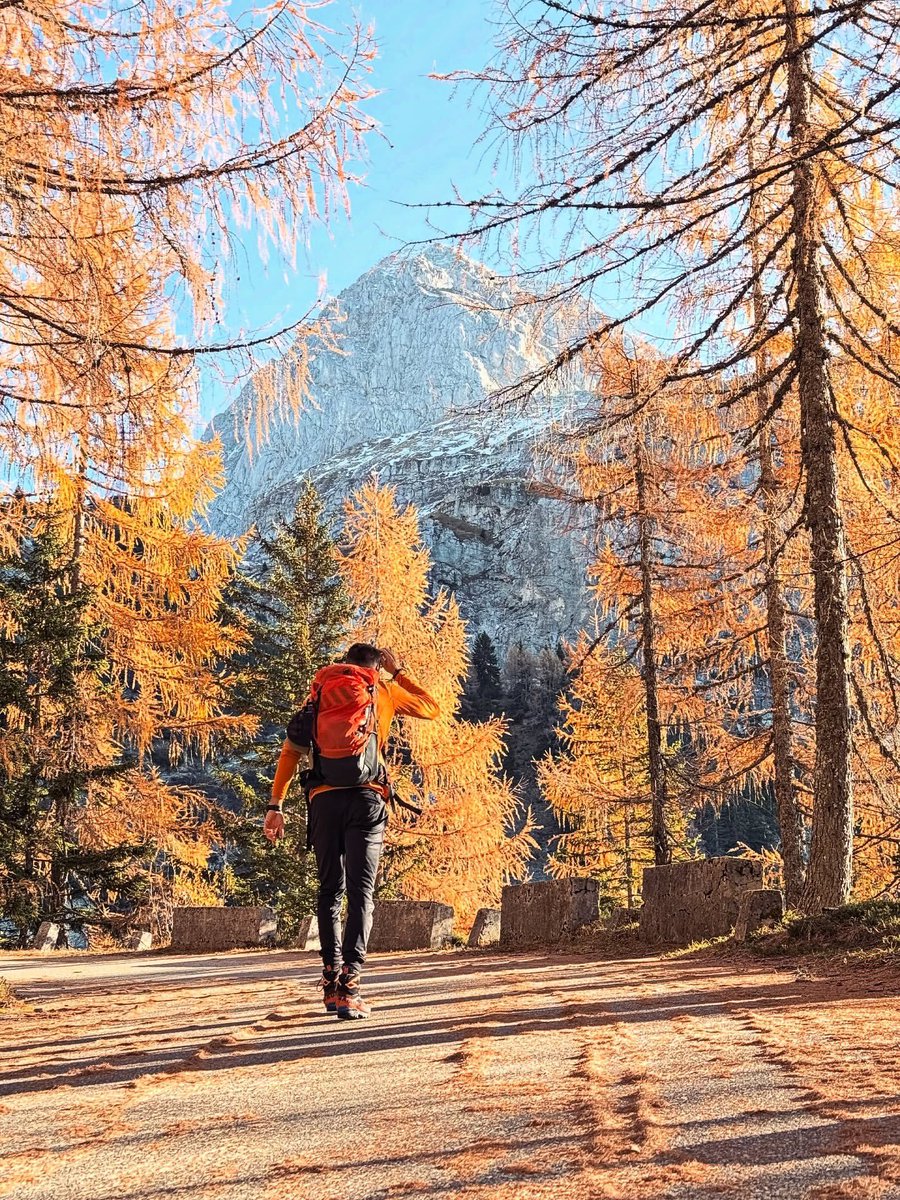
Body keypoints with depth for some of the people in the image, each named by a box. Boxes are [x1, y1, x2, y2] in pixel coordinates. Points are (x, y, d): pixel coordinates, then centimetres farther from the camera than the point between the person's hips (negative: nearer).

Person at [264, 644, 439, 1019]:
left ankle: (331, 984, 14)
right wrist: (399, 672, 33)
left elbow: (291, 751, 7)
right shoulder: (384, 689, 13)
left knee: (330, 890, 15)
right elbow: (432, 709, 28)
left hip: (324, 798, 2)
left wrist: (276, 806, 7)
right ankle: (348, 988, -17)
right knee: (361, 893, -4)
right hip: (366, 798, -2)